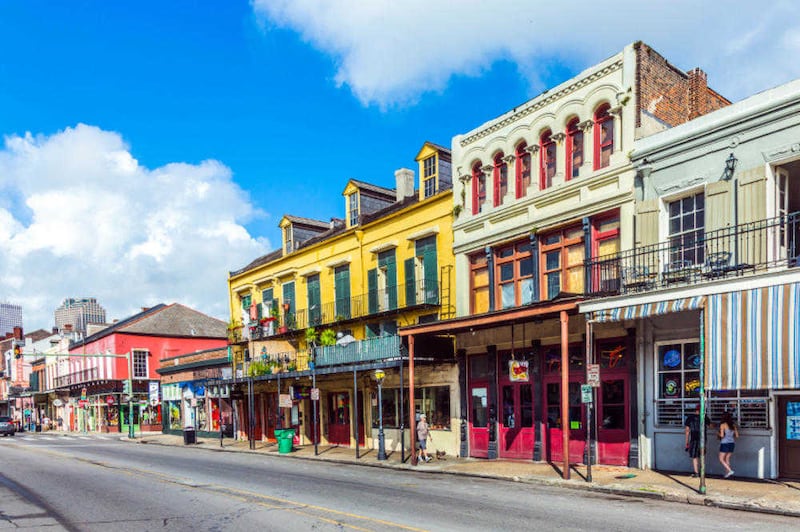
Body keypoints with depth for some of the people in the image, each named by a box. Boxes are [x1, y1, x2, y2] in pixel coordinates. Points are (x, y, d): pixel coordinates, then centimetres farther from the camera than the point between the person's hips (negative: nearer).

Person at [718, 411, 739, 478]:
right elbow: (737, 435, 7)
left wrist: (718, 434, 4)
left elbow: (722, 435, -17)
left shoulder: (723, 425, -11)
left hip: (725, 443, -6)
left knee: (721, 459, 3)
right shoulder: (733, 425, 5)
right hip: (732, 443, 6)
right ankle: (727, 473, 10)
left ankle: (730, 470, -13)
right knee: (727, 459, 13)